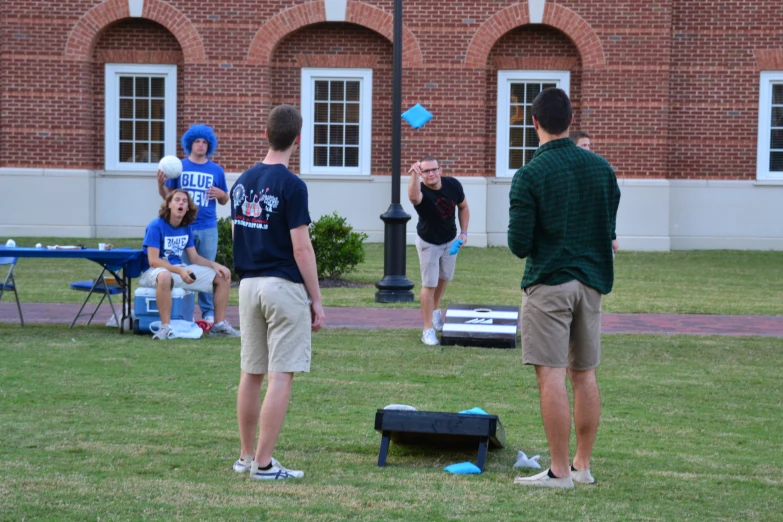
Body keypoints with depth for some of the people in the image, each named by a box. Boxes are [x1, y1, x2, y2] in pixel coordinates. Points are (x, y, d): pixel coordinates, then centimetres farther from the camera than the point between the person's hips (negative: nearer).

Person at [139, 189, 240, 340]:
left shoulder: (186, 228, 7)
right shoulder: (156, 226, -14)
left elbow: (194, 258, 12)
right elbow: (153, 260, -21)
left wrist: (214, 265, -7)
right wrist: (179, 271, -33)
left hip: (181, 269, 8)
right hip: (156, 271, -8)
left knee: (223, 276, 1)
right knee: (165, 276, -45)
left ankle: (219, 324, 4)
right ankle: (165, 327, -38)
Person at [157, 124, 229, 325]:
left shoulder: (216, 170, 7)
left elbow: (224, 200, 13)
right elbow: (167, 195, 6)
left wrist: (220, 194, -9)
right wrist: (161, 184, -13)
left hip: (208, 228, 0)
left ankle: (208, 312, 8)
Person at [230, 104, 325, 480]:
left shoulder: (242, 181, 8)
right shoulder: (291, 185, -13)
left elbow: (237, 235, 13)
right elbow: (301, 248, -14)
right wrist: (316, 300, -9)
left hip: (248, 284, 7)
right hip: (283, 286, -7)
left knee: (251, 374, 13)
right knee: (280, 376, -3)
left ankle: (247, 456, 21)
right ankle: (264, 463, -4)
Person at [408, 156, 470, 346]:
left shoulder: (453, 185, -20)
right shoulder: (421, 191, -34)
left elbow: (463, 207, -2)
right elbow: (414, 197, -61)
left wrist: (464, 232, -9)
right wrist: (414, 174, -75)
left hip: (450, 240, 5)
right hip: (428, 243, -5)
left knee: (444, 277, 23)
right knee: (429, 284, -3)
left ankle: (435, 309, 49)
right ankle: (428, 329, 6)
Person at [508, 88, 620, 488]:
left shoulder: (529, 176, -12)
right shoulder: (601, 168, 5)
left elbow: (519, 244, -12)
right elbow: (611, 229, 10)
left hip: (548, 282, -6)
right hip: (591, 281, 6)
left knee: (551, 375, -4)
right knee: (584, 374, 12)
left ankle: (559, 471, -4)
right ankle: (583, 465, 18)